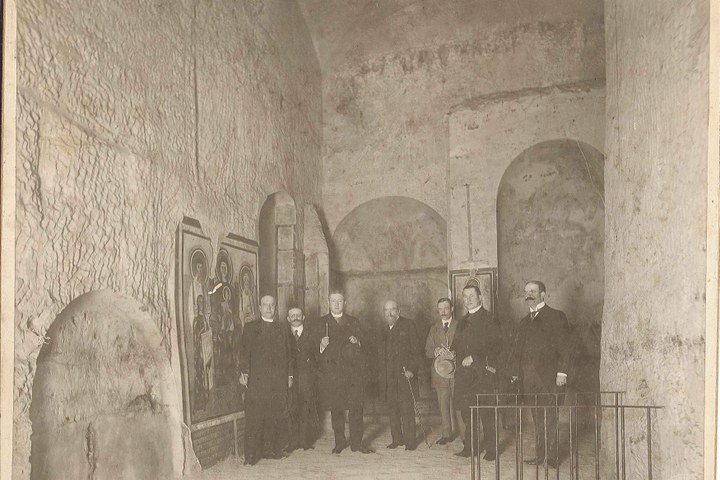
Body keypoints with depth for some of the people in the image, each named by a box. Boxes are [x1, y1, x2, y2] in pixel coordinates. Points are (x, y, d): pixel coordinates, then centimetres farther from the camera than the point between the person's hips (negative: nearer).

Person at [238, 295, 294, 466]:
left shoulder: (283, 329, 17)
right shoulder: (251, 328, 9)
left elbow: (289, 354, 16)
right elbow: (245, 352, 3)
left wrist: (289, 375, 8)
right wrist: (243, 372, -7)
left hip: (279, 381, 3)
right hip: (257, 380, -3)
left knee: (277, 417, 2)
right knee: (254, 418, -5)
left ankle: (275, 450, 13)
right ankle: (251, 455, -3)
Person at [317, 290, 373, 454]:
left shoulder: (354, 322, 15)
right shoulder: (321, 323, 11)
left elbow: (361, 346, 15)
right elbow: (317, 349, 8)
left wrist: (356, 343, -7)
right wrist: (322, 345, -13)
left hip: (353, 371, 1)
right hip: (331, 372, -1)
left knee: (356, 408, -2)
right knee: (335, 409, 2)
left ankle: (357, 443, 5)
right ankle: (339, 442, 14)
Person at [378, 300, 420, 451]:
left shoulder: (407, 325, 0)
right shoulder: (385, 331, 17)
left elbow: (415, 350, -4)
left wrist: (411, 369, -14)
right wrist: (381, 374, 10)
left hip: (404, 374, -5)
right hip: (388, 378, 6)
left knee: (407, 409, -6)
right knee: (392, 409, 7)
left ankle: (410, 441, 0)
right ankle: (397, 439, 16)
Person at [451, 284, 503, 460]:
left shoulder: (488, 320, -4)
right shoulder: (463, 322, 18)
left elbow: (496, 346, -12)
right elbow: (457, 345, 25)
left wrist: (473, 357, -14)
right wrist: (450, 353, 5)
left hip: (483, 373, -6)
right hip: (465, 373, 6)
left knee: (486, 413, -2)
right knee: (466, 411, 7)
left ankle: (490, 449, 7)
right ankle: (470, 447, 16)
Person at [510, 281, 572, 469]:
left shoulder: (556, 317, -1)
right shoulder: (525, 321, 18)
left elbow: (564, 347, -7)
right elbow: (518, 348, 19)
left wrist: (561, 372, -14)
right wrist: (515, 372, 12)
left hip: (549, 378, -6)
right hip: (529, 379, 6)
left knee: (549, 419, -3)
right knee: (537, 419, 9)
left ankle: (552, 457, 4)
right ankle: (540, 456, 14)